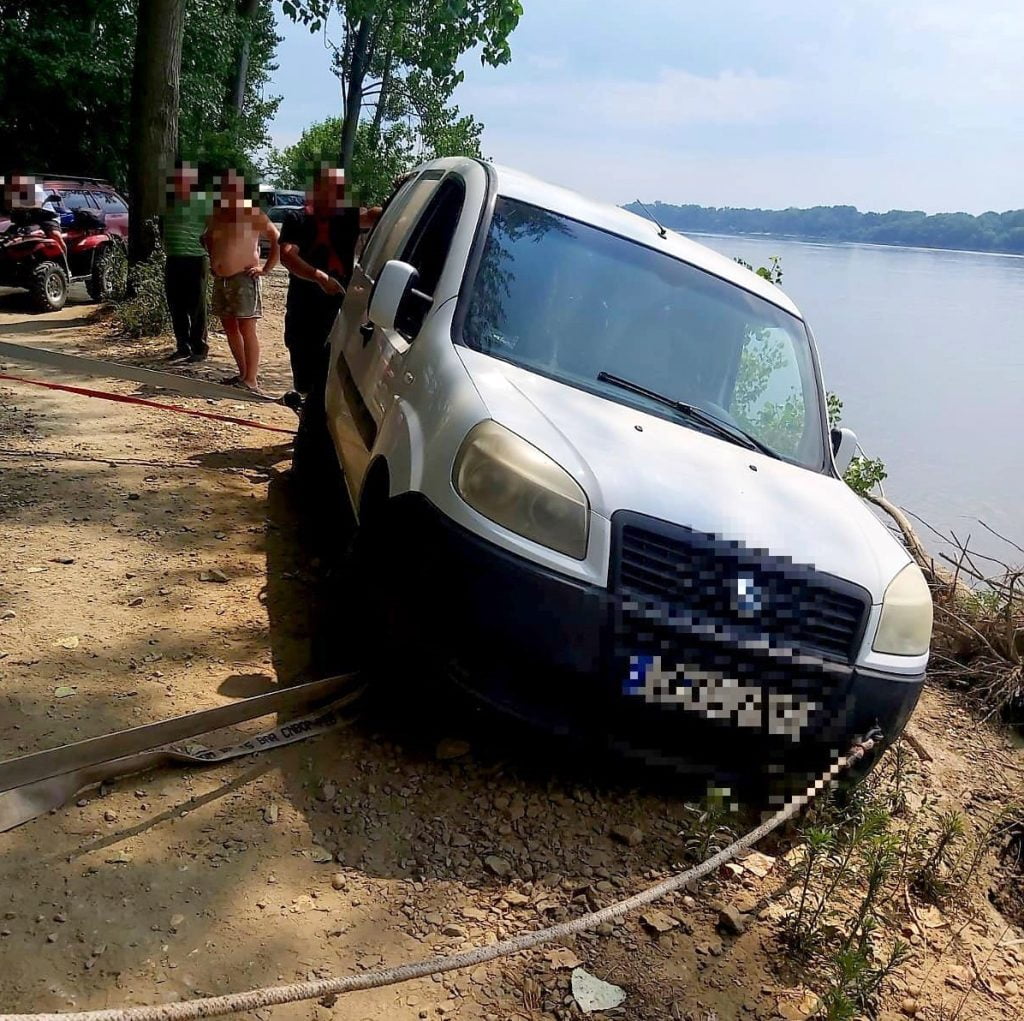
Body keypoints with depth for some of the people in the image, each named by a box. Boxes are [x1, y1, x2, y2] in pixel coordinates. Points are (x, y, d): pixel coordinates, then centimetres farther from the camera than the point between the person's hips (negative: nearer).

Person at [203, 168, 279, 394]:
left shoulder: (252, 214, -7)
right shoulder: (216, 215, 12)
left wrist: (266, 269, -12)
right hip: (220, 279, 8)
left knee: (247, 329, -10)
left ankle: (251, 381, -10)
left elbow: (277, 240, -9)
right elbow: (208, 239, 30)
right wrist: (213, 260, 17)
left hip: (244, 278, -7)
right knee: (229, 327, 11)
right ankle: (244, 373, 20)